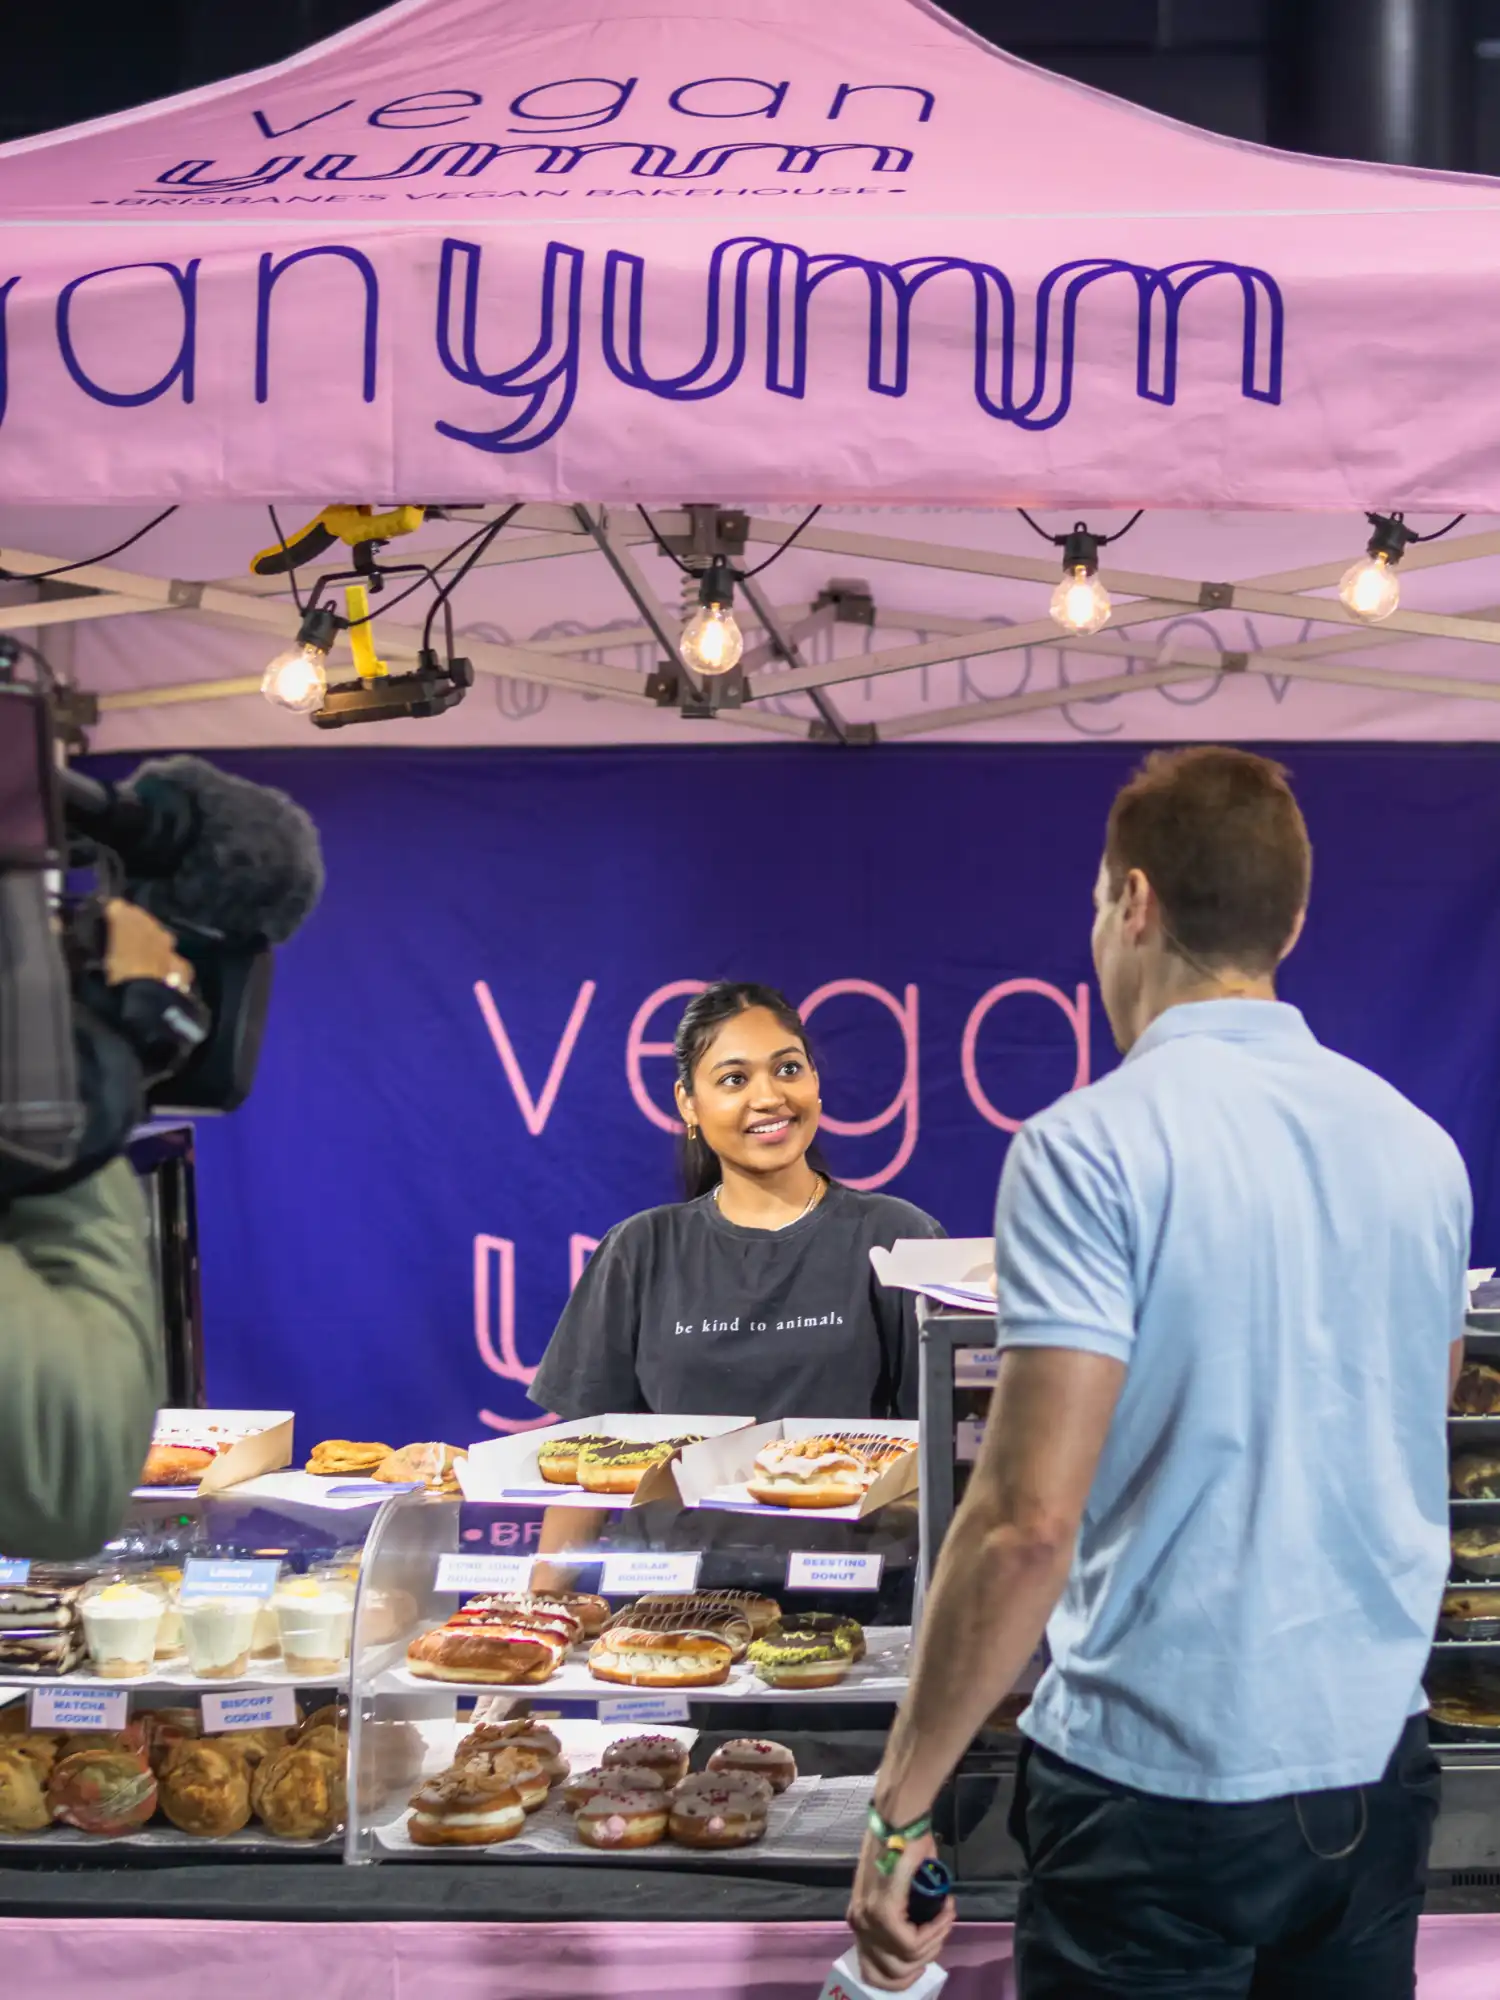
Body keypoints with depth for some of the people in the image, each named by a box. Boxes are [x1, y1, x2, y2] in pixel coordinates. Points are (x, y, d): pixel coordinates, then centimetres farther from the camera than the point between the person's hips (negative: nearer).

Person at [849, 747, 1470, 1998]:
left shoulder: (1094, 1148, -15)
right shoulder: (1421, 1147, 4)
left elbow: (1030, 1520, -20)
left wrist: (902, 1805, -14)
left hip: (1163, 1786, -6)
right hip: (1378, 1770, 6)